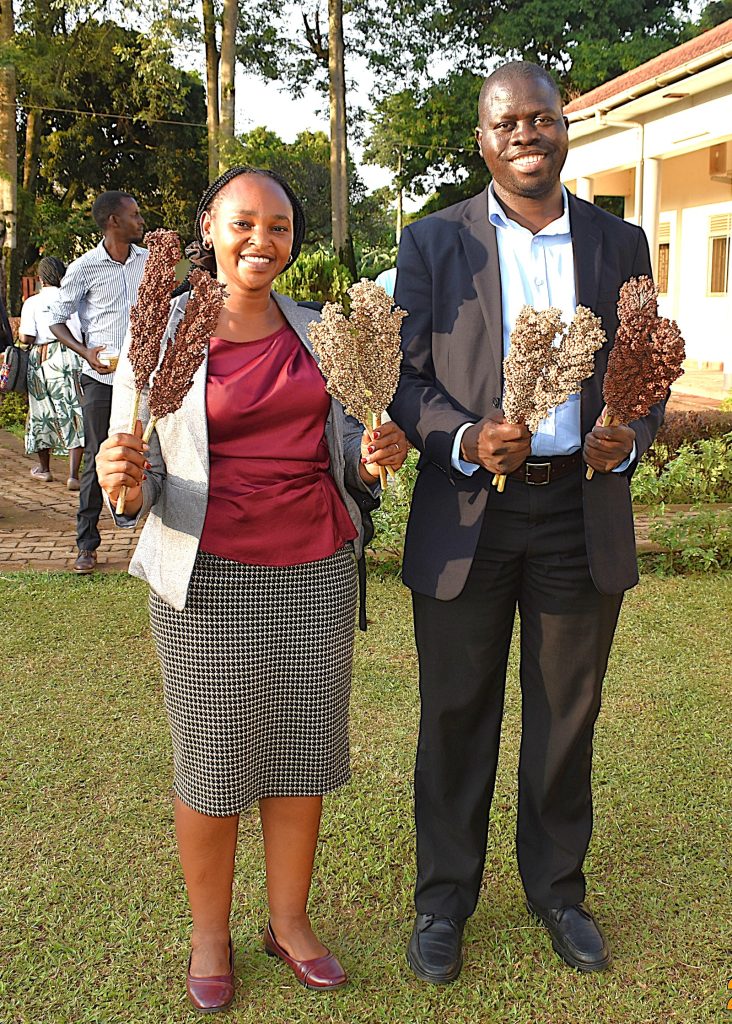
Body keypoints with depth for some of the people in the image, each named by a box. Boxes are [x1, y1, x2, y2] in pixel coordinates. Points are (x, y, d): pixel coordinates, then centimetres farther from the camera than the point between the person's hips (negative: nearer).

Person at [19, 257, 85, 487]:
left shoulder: (32, 302, -1)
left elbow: (26, 337, -8)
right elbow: (86, 330, -1)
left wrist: (21, 330, 13)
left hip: (41, 360, 1)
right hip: (71, 358, -1)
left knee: (43, 412, 16)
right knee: (74, 415, -1)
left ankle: (44, 469, 31)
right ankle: (73, 475, -12)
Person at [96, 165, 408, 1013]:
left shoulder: (315, 333, 9)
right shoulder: (161, 336, -2)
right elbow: (137, 485, -2)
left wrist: (374, 458, -6)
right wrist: (125, 482, -26)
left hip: (318, 573, 4)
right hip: (212, 578, -3)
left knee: (303, 751, 11)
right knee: (212, 761, 6)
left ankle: (289, 920, 30)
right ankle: (209, 935, 28)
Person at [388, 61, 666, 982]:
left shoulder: (620, 244, 9)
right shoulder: (434, 243, 3)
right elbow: (404, 379, -1)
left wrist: (627, 440, -11)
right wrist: (465, 441, -19)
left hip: (583, 512, 2)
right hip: (467, 514, -1)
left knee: (566, 715, 14)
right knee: (456, 715, 9)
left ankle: (557, 889, 34)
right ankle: (443, 898, 28)